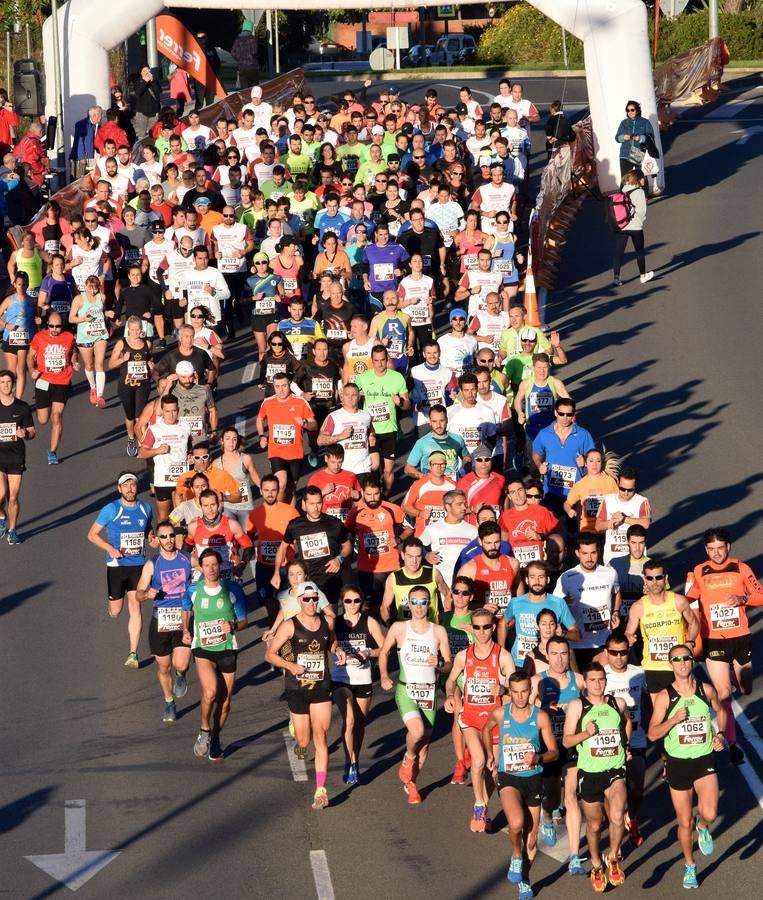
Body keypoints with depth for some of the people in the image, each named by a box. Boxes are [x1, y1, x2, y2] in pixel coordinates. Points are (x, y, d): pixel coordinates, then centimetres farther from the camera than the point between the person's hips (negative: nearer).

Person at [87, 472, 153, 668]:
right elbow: (92, 534, -3)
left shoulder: (145, 509, 4)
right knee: (115, 612, 7)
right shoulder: (111, 510, -8)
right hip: (116, 565, -2)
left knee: (135, 608, -7)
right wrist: (110, 549, -17)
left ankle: (133, 654, -2)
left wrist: (151, 536, 0)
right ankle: (110, 605, 46)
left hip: (138, 565, 2)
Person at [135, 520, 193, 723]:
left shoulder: (188, 560, 1)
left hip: (184, 619, -1)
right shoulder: (152, 565, -1)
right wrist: (147, 594, -25)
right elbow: (138, 594, -2)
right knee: (163, 667, 10)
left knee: (181, 665, -13)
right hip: (160, 621, 1)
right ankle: (169, 704, 32)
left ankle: (180, 676, 25)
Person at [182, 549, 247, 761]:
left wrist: (233, 626, -19)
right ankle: (204, 731, 1)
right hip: (202, 649, -1)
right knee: (210, 692, -23)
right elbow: (186, 609, 20)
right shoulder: (193, 590, -2)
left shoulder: (233, 590, -5)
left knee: (225, 700, 6)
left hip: (227, 649, 1)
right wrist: (186, 630, 5)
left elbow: (243, 621, 2)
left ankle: (215, 739, 29)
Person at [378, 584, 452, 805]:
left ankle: (410, 782, 28)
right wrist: (384, 677, -2)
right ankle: (408, 758, 7)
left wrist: (439, 664, -18)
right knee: (417, 731, -26)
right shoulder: (399, 628, 0)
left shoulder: (439, 631, 2)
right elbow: (384, 652, 13)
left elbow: (449, 665, 5)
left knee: (425, 742, 7)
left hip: (429, 691, 3)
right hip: (405, 689, -3)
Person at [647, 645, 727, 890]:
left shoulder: (706, 690, -2)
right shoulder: (665, 697, -8)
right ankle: (689, 866, 31)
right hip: (678, 763, -1)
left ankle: (702, 827, 20)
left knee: (710, 814, -18)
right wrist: (674, 719, -23)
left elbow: (720, 711, 19)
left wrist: (720, 735, 3)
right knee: (685, 822, 8)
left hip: (705, 761, 1)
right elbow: (652, 734, -8)